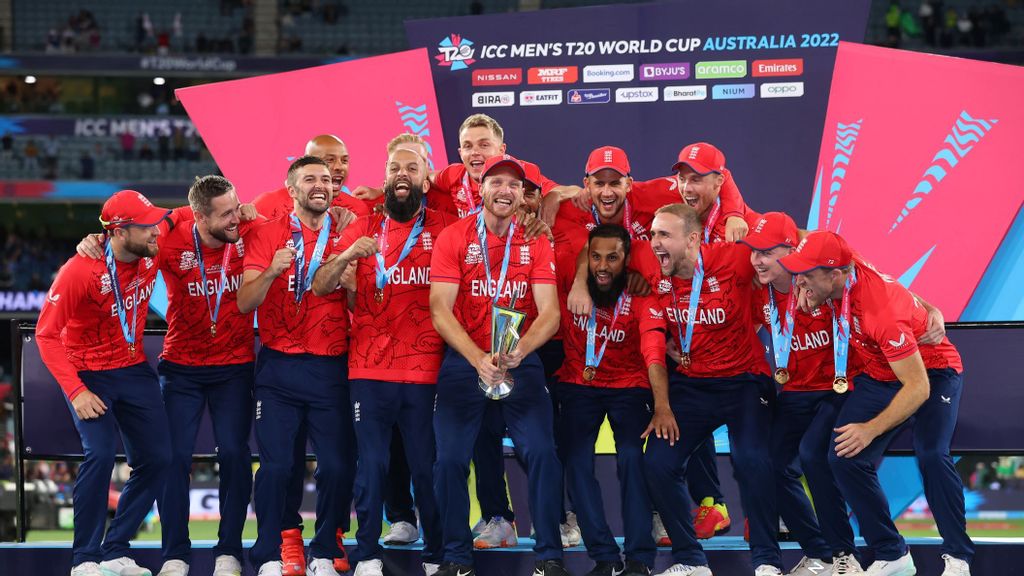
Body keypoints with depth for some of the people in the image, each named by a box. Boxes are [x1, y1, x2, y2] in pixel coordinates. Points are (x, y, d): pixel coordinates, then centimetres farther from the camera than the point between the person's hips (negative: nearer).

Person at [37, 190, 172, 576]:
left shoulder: (152, 254, -8)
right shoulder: (81, 270, -25)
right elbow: (47, 334, -19)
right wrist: (76, 392, -26)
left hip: (134, 370, 6)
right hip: (89, 373, -6)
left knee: (157, 460, 2)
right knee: (101, 453, -23)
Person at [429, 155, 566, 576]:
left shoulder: (535, 243, -1)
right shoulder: (454, 238, -6)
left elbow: (549, 313, -9)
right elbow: (440, 311, -13)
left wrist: (519, 351, -30)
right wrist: (478, 359, -27)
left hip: (521, 361, 1)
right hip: (464, 360, -1)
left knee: (542, 453, -12)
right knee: (450, 458, -5)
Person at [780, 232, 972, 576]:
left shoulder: (881, 311, -38)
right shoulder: (836, 269, -17)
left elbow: (918, 387, -34)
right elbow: (806, 240, 9)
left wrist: (871, 429, -34)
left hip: (932, 371, -7)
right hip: (879, 376, 7)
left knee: (931, 455, -29)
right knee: (844, 459, -8)